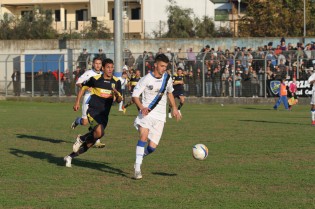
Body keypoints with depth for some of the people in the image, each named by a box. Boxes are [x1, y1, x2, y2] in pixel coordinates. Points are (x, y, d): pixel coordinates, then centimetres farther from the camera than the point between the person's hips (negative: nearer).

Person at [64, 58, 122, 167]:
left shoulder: (116, 82, 5)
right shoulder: (95, 79, -5)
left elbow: (119, 100, 6)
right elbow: (83, 88, 11)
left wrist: (117, 94, -16)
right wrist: (77, 102, 4)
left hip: (104, 115, 5)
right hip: (93, 111, -5)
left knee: (92, 141, 7)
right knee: (99, 132, -32)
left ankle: (70, 156, 25)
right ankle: (81, 139, -1)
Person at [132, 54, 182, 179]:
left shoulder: (167, 78, 7)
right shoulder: (146, 79, -8)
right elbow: (135, 95, -8)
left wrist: (174, 108, 20)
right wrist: (141, 107, -26)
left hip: (160, 117, 4)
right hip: (146, 113, -4)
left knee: (152, 147, -5)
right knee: (144, 136, -28)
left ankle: (141, 155, 29)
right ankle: (137, 168, -24)